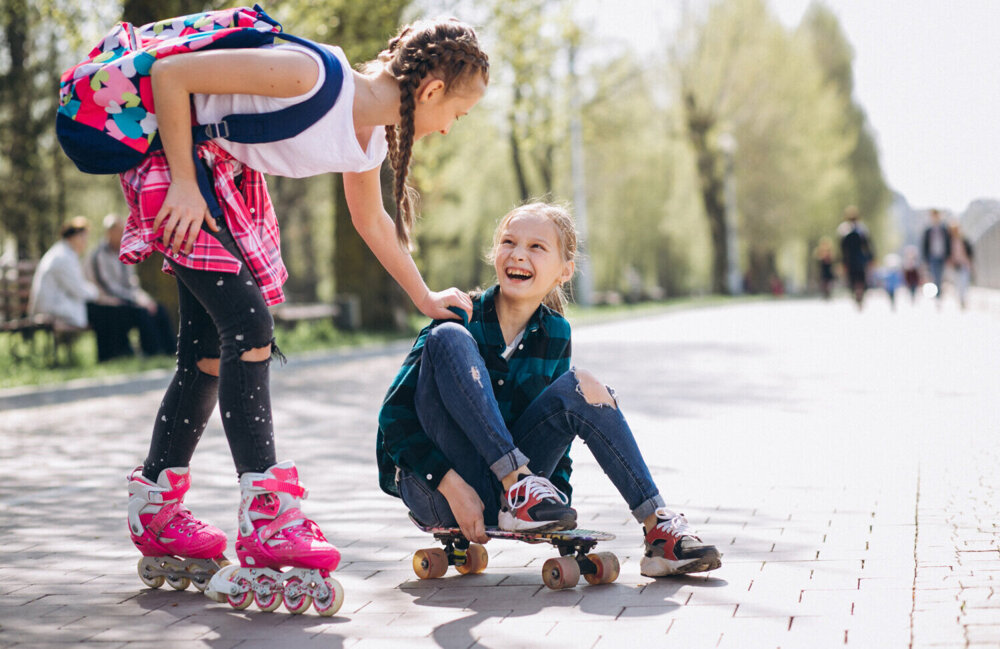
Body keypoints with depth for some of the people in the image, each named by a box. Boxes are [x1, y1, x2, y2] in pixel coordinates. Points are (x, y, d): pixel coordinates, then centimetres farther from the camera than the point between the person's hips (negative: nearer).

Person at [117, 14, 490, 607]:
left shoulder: (370, 140, -3)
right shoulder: (314, 75, -30)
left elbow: (371, 220, 19)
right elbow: (170, 74, -27)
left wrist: (425, 299, 27)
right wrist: (184, 183, -24)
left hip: (233, 182, 9)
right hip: (174, 162, -9)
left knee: (211, 353, 9)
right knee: (249, 327, -18)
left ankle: (155, 513, 21)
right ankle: (267, 520, -19)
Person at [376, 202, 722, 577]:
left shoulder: (556, 333, 3)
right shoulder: (463, 318, -10)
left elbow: (557, 424, 14)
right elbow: (394, 416, -13)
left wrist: (558, 496, -1)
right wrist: (451, 484, -23)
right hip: (434, 487, -4)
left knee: (580, 385, -13)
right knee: (449, 338, -24)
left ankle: (659, 530, -13)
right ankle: (518, 481, -29)